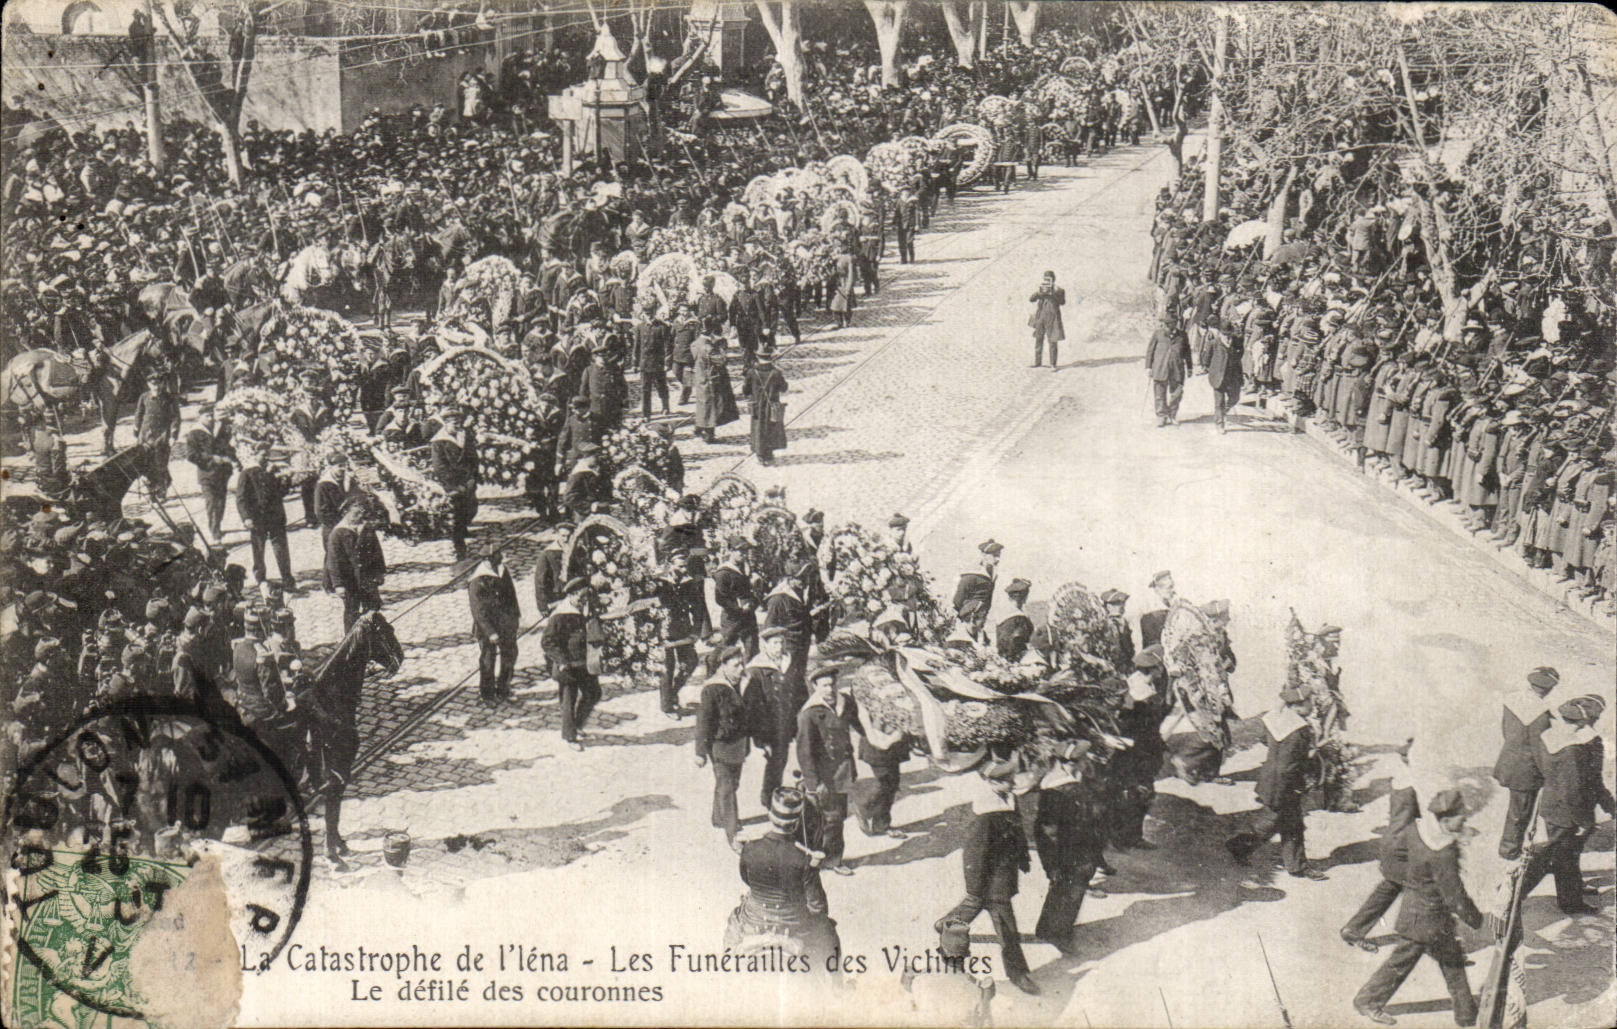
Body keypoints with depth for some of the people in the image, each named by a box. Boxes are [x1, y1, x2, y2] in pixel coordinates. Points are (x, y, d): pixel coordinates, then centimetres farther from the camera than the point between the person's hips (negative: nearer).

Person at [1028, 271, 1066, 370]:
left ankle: (1053, 365, -1)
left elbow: (1062, 302, -17)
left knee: (1052, 342, -6)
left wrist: (1052, 294, -27)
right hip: (1040, 318, 5)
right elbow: (1031, 299, 1)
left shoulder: (1058, 290, -1)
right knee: (1038, 340, 9)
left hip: (1052, 318, -4)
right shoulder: (1041, 288, 10)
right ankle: (1038, 362, 20)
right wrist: (1040, 293, -17)